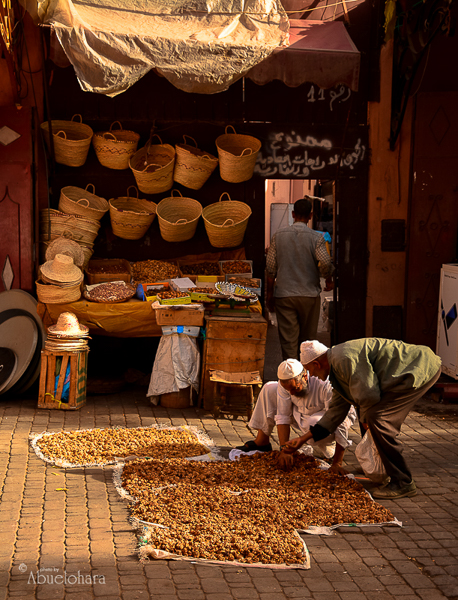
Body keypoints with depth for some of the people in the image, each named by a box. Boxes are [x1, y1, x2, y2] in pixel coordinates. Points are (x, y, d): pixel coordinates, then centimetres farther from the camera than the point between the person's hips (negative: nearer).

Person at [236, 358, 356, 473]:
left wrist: (337, 464, -37)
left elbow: (341, 424, -36)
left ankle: (328, 452, -6)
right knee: (269, 388, -4)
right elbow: (282, 416, -16)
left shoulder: (325, 386, -38)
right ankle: (262, 442, 6)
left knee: (315, 422, -40)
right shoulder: (285, 382, -22)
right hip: (305, 414, 6)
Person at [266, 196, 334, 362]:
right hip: (309, 295, -1)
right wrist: (329, 281, 4)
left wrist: (269, 292, 12)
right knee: (307, 339, 14)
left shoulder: (279, 235, 2)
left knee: (288, 340, 1)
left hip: (284, 295, 1)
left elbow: (270, 267, 3)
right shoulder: (316, 237, -5)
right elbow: (325, 263, -16)